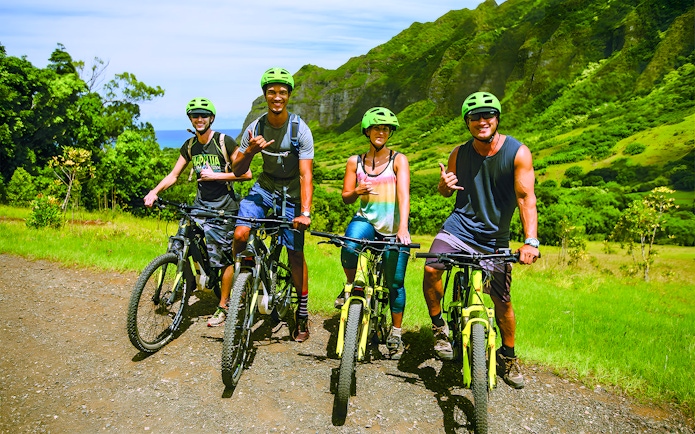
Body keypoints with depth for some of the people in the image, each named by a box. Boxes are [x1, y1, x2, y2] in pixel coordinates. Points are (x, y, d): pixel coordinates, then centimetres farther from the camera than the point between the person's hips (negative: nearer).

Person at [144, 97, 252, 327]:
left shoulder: (225, 142, -11)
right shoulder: (189, 146, 6)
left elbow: (246, 173, -13)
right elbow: (173, 175, 6)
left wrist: (216, 175, -19)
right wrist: (154, 191, -10)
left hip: (225, 207, -5)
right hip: (201, 203, 5)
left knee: (227, 259, -1)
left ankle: (222, 307, 13)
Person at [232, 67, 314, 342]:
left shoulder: (300, 130, -17)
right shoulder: (255, 128, -8)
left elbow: (306, 175, -22)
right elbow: (237, 170, -5)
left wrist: (305, 212, -34)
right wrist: (249, 151, -27)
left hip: (291, 193, -2)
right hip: (264, 187, 3)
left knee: (295, 254, -2)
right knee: (240, 234, -21)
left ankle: (302, 315, 13)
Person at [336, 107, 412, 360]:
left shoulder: (398, 160, -3)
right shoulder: (355, 162, 5)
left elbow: (403, 194, -16)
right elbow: (346, 198, 6)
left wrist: (403, 227, -31)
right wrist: (357, 191, -18)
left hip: (393, 228, -1)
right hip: (366, 220, 1)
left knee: (395, 282, 2)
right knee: (350, 247, -33)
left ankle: (396, 332, 24)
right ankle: (352, 286, -2)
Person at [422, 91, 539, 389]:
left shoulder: (518, 153, -11)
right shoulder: (460, 154, -2)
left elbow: (526, 197, -17)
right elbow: (446, 192, 10)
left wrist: (531, 241, -28)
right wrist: (444, 184, -17)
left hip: (495, 237, -1)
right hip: (459, 227, 2)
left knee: (502, 300, 2)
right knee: (430, 269, -21)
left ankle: (508, 357, 27)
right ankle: (439, 328, 3)